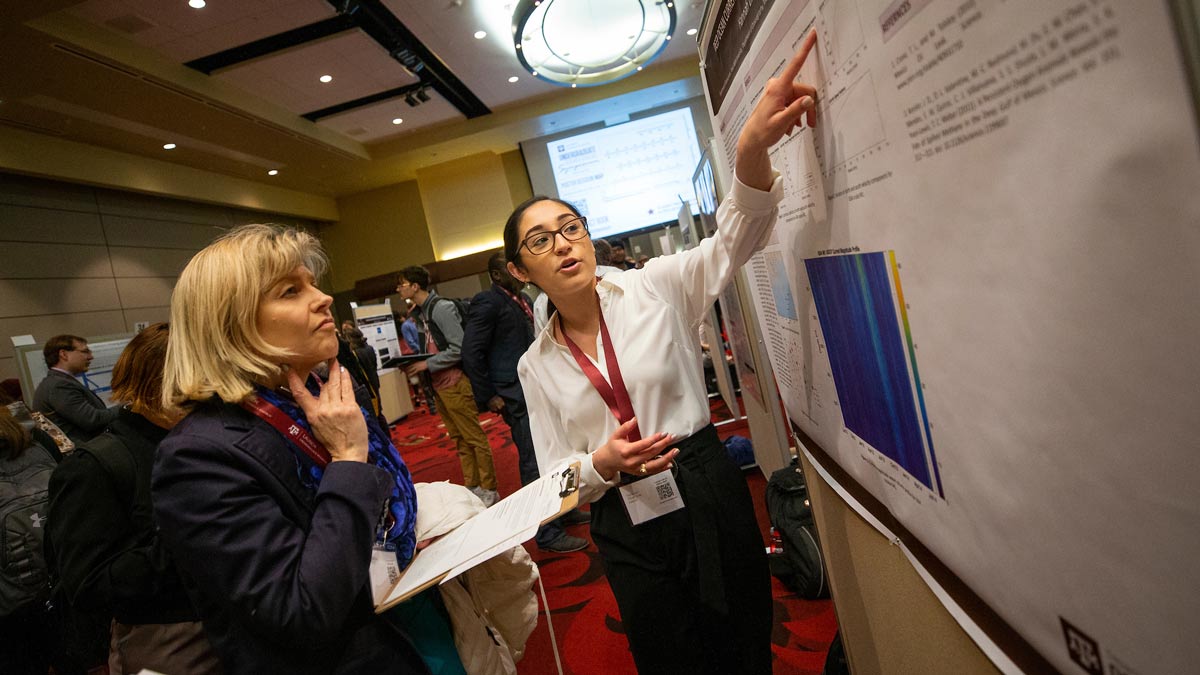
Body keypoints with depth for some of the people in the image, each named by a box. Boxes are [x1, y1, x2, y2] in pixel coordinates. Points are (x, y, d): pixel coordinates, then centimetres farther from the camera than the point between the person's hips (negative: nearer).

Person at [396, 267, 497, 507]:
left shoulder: (441, 308, -14)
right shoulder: (422, 312, 13)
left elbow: (459, 348, -19)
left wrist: (426, 364, -15)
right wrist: (415, 362, 1)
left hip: (454, 383, -9)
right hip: (439, 385, 9)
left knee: (474, 437, 0)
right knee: (459, 439, 15)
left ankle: (488, 490, 10)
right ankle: (472, 487, 24)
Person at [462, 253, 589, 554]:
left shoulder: (521, 299, 14)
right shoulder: (487, 302, -11)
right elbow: (471, 353, -14)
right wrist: (488, 397, -13)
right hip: (515, 394, -8)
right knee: (534, 462, -2)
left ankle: (563, 509, 35)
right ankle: (547, 533, 10)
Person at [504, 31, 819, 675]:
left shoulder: (654, 288, -6)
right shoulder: (536, 365, 1)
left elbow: (733, 241, -21)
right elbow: (555, 473, 2)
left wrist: (752, 148, -41)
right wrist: (601, 465, -22)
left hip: (708, 498, -1)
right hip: (624, 530, 2)